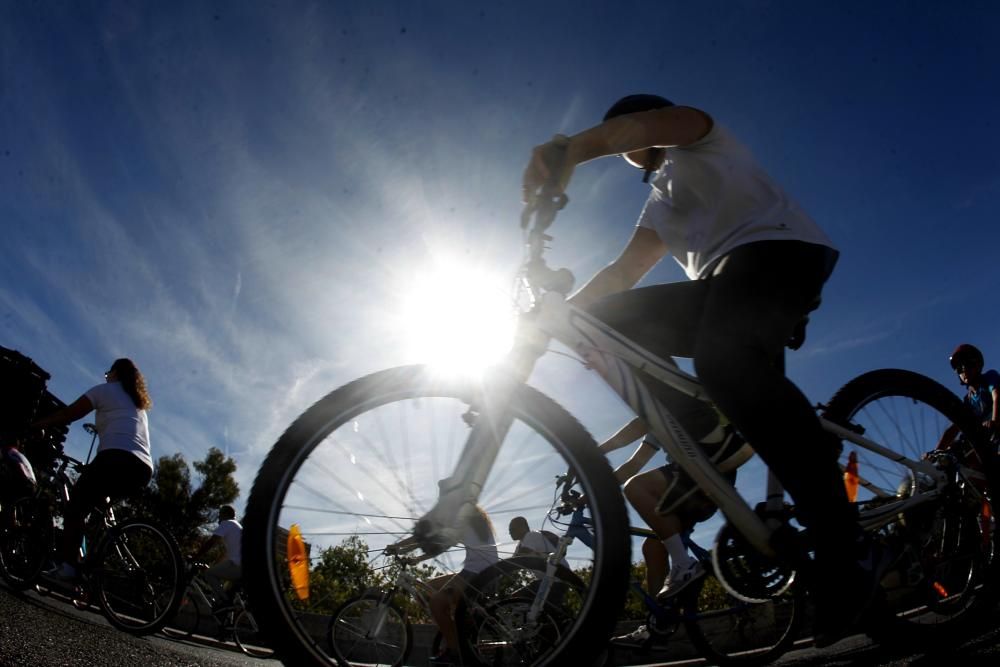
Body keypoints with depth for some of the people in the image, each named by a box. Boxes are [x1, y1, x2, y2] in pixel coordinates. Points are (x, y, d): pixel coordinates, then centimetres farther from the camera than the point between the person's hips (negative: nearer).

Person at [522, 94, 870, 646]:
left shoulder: (701, 141, 14)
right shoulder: (660, 199, 35)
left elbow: (655, 122, -13)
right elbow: (625, 270, 23)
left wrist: (570, 148, -29)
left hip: (778, 247, -8)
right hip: (725, 279, 8)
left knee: (721, 356, -37)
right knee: (609, 319, -6)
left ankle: (840, 540, -35)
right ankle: (706, 440, -14)